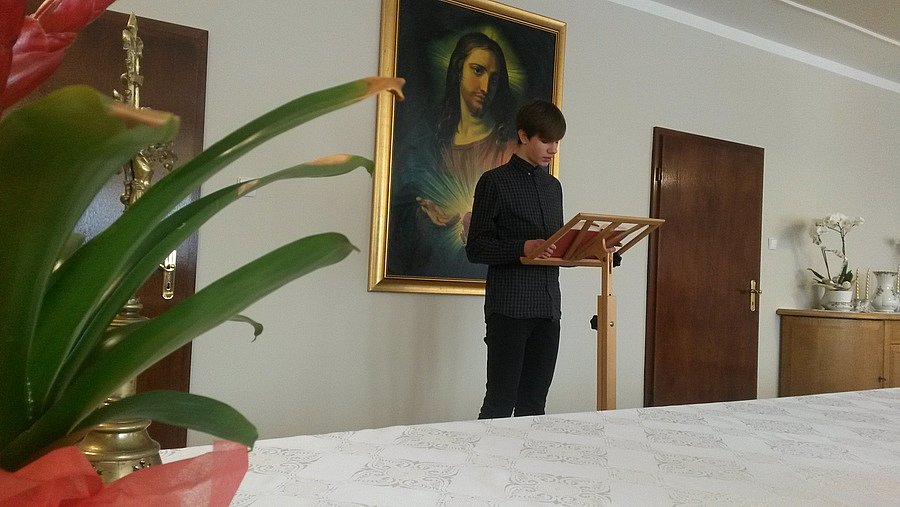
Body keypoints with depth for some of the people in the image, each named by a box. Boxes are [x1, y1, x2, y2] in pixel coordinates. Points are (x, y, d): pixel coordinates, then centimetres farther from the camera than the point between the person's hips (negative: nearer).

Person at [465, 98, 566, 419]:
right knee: (500, 402, -4)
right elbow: (476, 248, -6)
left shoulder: (553, 186, 19)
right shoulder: (495, 182, -1)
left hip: (548, 308, 6)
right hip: (509, 308, -6)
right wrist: (523, 248, -21)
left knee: (533, 404, 8)